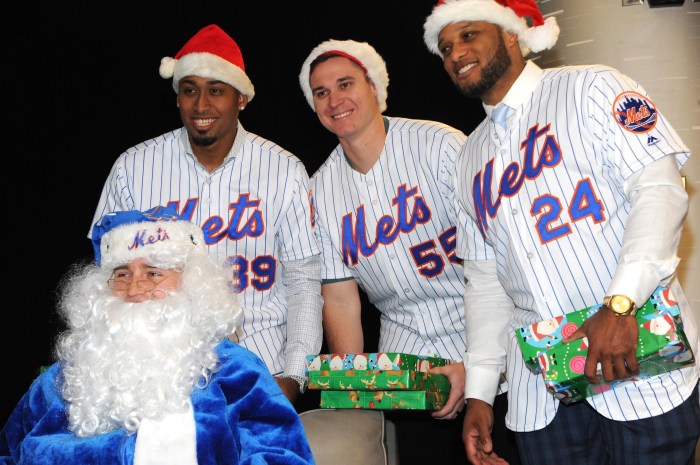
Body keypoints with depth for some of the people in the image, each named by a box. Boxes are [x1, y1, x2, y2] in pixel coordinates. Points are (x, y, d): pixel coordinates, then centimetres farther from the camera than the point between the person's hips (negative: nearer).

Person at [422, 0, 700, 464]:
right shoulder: (470, 159, 16)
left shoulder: (591, 89, 0)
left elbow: (660, 188, -12)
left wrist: (620, 304, -24)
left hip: (640, 361, -4)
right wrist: (480, 391, 9)